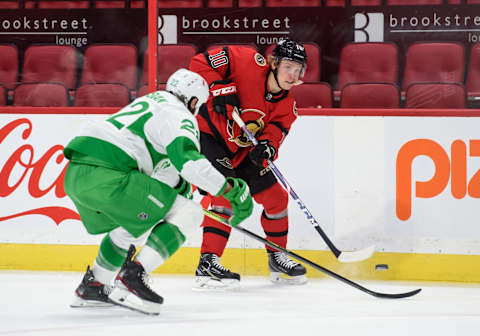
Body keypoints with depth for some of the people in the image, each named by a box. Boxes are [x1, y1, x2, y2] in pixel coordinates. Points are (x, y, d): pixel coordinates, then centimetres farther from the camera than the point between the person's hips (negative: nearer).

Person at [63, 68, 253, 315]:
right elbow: (186, 158, -17)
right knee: (186, 214, -4)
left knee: (130, 221, 34)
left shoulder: (152, 100, 30)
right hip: (107, 174, -10)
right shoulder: (179, 116, 1)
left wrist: (180, 187, 42)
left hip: (75, 172, 10)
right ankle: (131, 278, -12)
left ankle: (92, 286, 32)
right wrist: (231, 189, -15)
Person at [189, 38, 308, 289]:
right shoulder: (249, 63, -21)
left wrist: (266, 147, -35)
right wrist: (218, 89, -32)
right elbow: (200, 63, -19)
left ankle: (276, 258, 30)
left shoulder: (286, 105, -2)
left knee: (275, 197, 10)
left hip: (239, 150, 8)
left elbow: (275, 131, -13)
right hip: (206, 134, -8)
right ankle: (207, 263, -25)